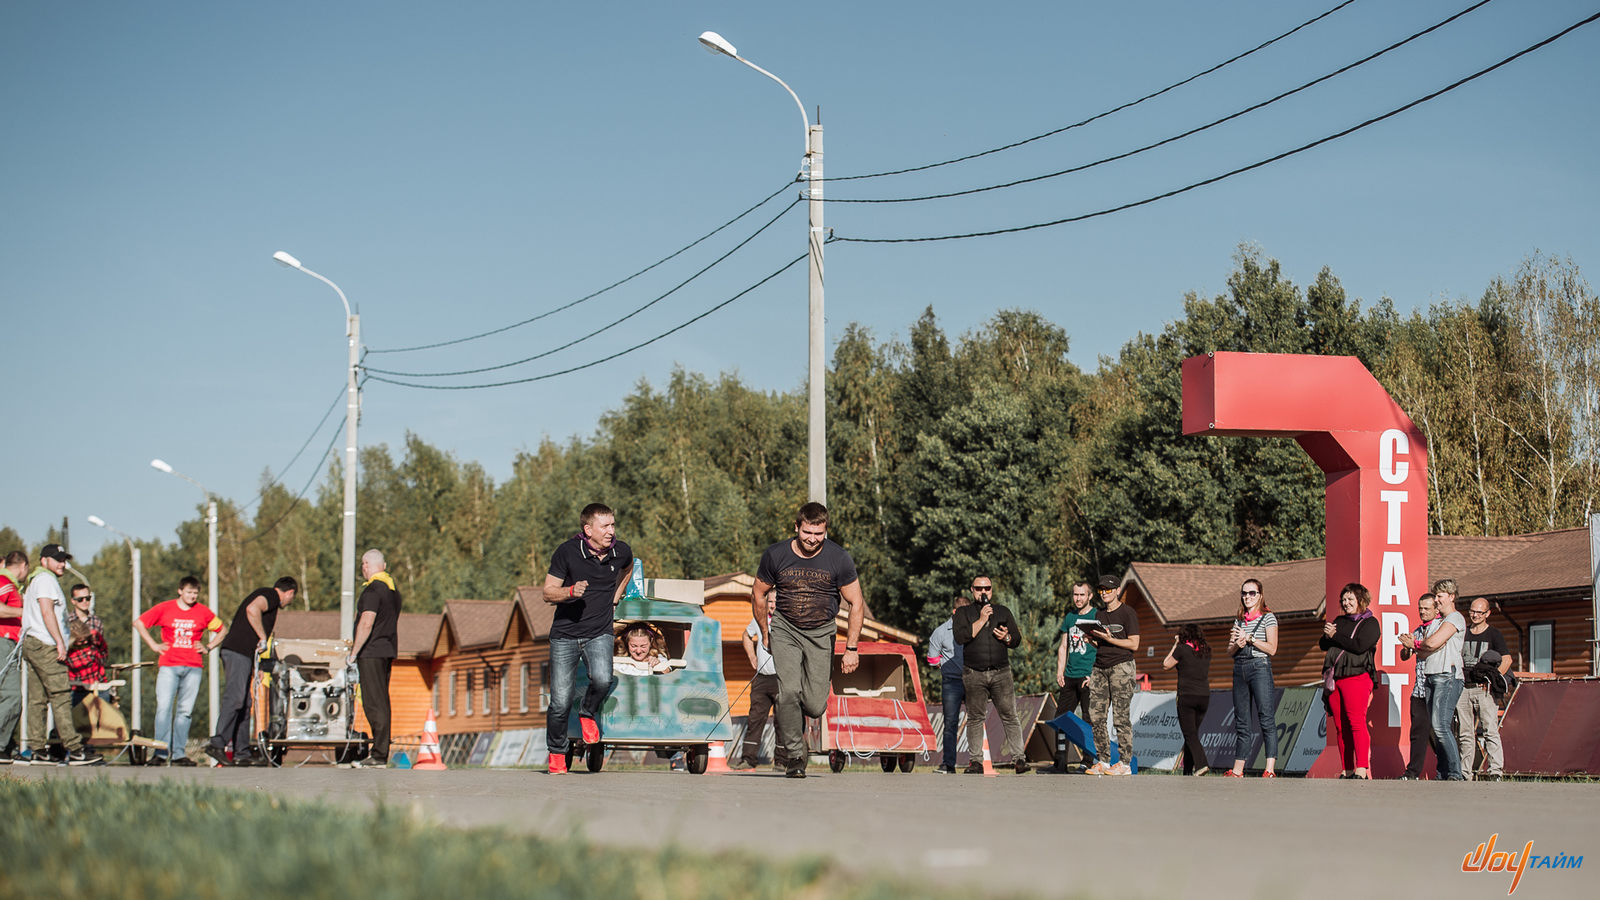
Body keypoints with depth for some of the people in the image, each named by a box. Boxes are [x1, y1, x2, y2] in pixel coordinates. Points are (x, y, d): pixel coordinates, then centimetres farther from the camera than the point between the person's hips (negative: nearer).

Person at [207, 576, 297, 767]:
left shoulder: (267, 596, 28)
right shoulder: (271, 595, -2)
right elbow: (252, 609, -24)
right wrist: (263, 638, -17)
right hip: (238, 652, -10)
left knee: (244, 704, 8)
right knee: (234, 698, -17)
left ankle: (242, 752, 7)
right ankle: (217, 743, -24)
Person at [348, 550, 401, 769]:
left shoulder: (373, 589, -15)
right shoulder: (393, 588, 15)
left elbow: (367, 623, -22)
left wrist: (353, 653, -18)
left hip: (372, 652, -9)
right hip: (388, 651, 9)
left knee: (373, 703, -9)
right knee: (381, 702, 12)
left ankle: (378, 756, -11)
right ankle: (380, 752, 14)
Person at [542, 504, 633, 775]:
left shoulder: (621, 552, -1)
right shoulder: (567, 552, -10)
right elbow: (548, 593, -5)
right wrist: (571, 591, -24)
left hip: (599, 633, 1)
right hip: (565, 633, -1)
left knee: (602, 679, -28)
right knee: (561, 700, -4)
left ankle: (588, 714, 6)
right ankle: (556, 753, 19)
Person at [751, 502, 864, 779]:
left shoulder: (839, 559, -12)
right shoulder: (775, 555, -10)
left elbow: (857, 604, -5)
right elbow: (758, 595, 7)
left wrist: (851, 649, -9)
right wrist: (765, 635, 11)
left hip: (822, 632, 0)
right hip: (785, 629, 0)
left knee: (815, 706, -7)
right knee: (789, 691, -20)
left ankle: (792, 725, 30)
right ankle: (793, 755, -5)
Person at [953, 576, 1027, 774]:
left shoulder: (1003, 612, 16)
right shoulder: (963, 613, 9)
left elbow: (1017, 640, 15)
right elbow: (961, 637, -9)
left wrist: (1007, 638, -7)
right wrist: (982, 620, -10)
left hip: (1001, 673, 1)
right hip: (974, 674, -1)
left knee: (1010, 716, -5)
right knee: (975, 718, 0)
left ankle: (1018, 758, -4)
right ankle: (976, 761, 5)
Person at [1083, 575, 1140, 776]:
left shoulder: (1128, 613, -2)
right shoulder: (1100, 615, 19)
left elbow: (1134, 645, -7)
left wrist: (1109, 639, -15)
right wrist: (1092, 639, 3)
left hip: (1121, 666, -7)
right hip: (1100, 667, 7)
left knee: (1121, 717, -9)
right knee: (1096, 716, 1)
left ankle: (1124, 763, -7)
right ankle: (1102, 761, 6)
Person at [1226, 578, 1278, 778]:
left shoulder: (1268, 618, 1)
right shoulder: (1239, 621, 18)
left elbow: (1272, 648, -7)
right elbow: (1230, 651, 17)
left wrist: (1249, 638, -12)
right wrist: (1236, 644, -5)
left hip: (1260, 666, -6)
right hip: (1240, 669, 6)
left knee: (1266, 718, -12)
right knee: (1241, 721, 6)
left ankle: (1270, 770, -17)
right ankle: (1237, 771, 8)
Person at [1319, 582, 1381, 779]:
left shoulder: (1370, 623, 3)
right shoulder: (1340, 621, 23)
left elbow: (1360, 645, -13)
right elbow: (1323, 644, 17)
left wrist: (1335, 635, -5)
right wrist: (1327, 634, -5)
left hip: (1357, 676, -7)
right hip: (1334, 678, 7)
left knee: (1356, 722, -15)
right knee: (1340, 726, 2)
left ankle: (1362, 770, -18)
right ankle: (1347, 770, 4)